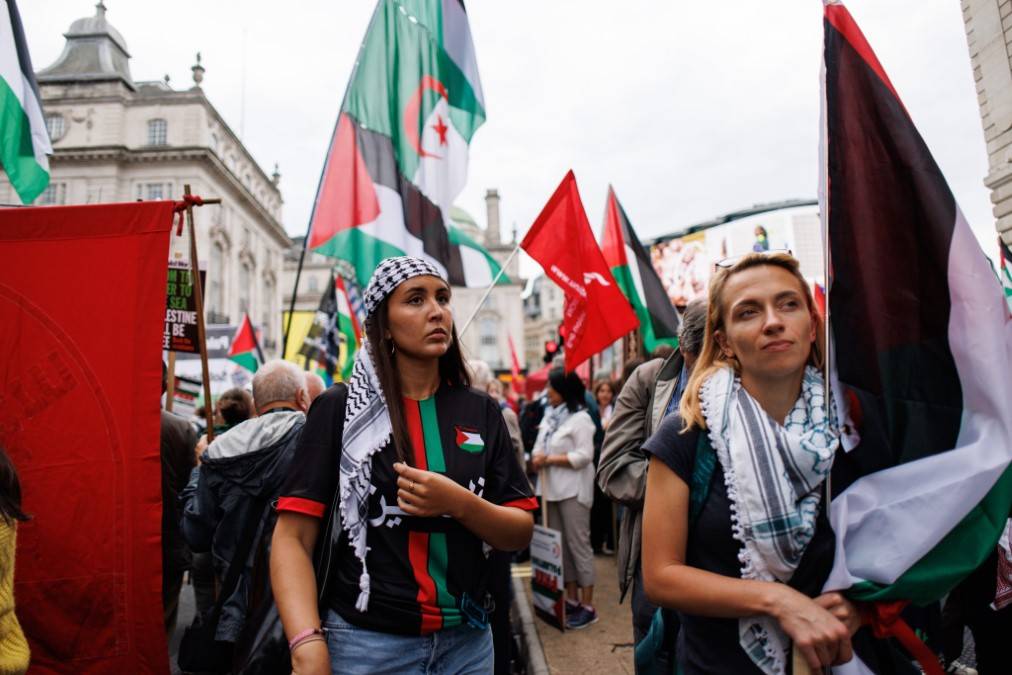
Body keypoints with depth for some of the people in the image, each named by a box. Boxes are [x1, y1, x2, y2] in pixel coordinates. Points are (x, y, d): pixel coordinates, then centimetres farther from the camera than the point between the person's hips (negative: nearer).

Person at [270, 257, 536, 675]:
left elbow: (521, 533, 2)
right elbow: (293, 537, -10)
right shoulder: (340, 409, -7)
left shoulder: (481, 412, 2)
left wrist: (459, 503, -17)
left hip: (467, 640, 4)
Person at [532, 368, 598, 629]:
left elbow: (584, 456, -17)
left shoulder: (580, 418, -10)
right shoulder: (550, 415, 13)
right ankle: (572, 599, 24)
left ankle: (587, 606, 7)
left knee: (578, 545, -2)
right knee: (561, 545, 13)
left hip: (573, 490, -8)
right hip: (552, 488, 8)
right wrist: (537, 457, -7)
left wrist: (550, 459, -15)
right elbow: (541, 445, 16)